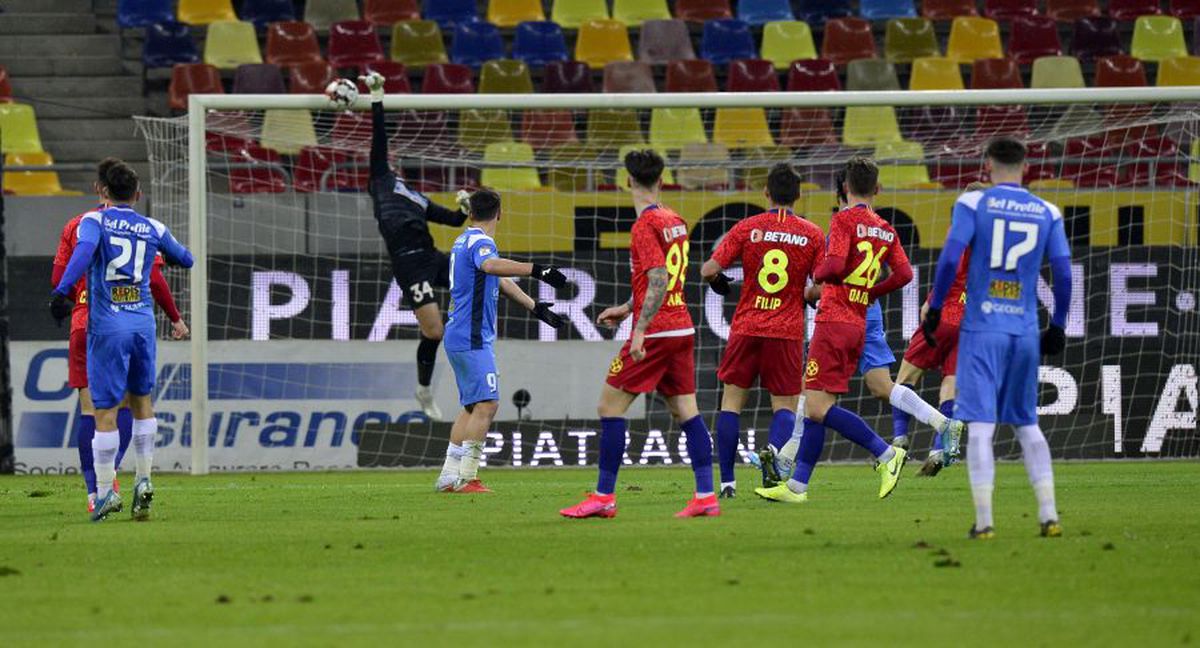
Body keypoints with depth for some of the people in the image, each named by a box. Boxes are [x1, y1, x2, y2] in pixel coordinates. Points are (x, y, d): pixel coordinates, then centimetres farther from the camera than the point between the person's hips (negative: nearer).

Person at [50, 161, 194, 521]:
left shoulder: (94, 221, -2)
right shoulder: (154, 229, 8)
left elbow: (84, 249, -23)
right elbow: (185, 260, 24)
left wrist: (62, 291, -30)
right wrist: (169, 252, 46)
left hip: (106, 326, -3)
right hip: (143, 322, 3)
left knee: (105, 410, -1)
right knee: (142, 401, 19)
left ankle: (105, 491, -3)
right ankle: (144, 481, 12)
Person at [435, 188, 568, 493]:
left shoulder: (466, 240, 19)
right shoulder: (480, 242, -13)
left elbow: (500, 282, 32)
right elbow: (491, 265, -39)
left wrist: (535, 307, 38)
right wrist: (536, 270, -47)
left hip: (460, 338, 10)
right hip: (472, 338, -10)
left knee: (473, 407, 15)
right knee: (486, 405, -13)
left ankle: (449, 476, 15)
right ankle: (466, 477, -16)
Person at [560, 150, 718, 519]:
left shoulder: (646, 225, -12)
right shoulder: (675, 221, 13)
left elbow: (659, 281, -21)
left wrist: (640, 329, -23)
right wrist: (626, 309, 29)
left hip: (655, 333, -8)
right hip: (682, 329, 8)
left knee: (610, 406, -2)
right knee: (686, 411, 7)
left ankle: (604, 497, -1)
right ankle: (706, 497, 1)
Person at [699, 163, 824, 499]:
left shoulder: (746, 228, -2)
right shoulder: (812, 234, 0)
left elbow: (709, 270, -6)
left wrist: (716, 279, 17)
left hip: (746, 326, 0)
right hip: (787, 331, 0)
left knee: (732, 399, 11)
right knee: (784, 405, 7)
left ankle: (726, 480, 6)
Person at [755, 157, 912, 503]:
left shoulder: (844, 220, -8)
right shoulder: (886, 230, 11)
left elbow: (834, 266, -20)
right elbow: (904, 274, 4)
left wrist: (817, 274, 2)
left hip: (834, 321, -8)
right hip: (859, 325, 8)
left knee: (818, 407, -10)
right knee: (814, 407, 10)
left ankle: (886, 453, -16)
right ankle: (797, 485, 9)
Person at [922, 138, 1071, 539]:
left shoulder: (972, 204, -2)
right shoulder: (1047, 213, 6)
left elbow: (950, 257, -11)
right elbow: (1063, 273, 4)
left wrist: (935, 308, -1)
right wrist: (1058, 326, 14)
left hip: (981, 329, -3)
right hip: (1025, 331, 3)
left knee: (980, 426, -5)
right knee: (1027, 424, 15)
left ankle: (983, 521, -12)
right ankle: (1048, 515, 7)